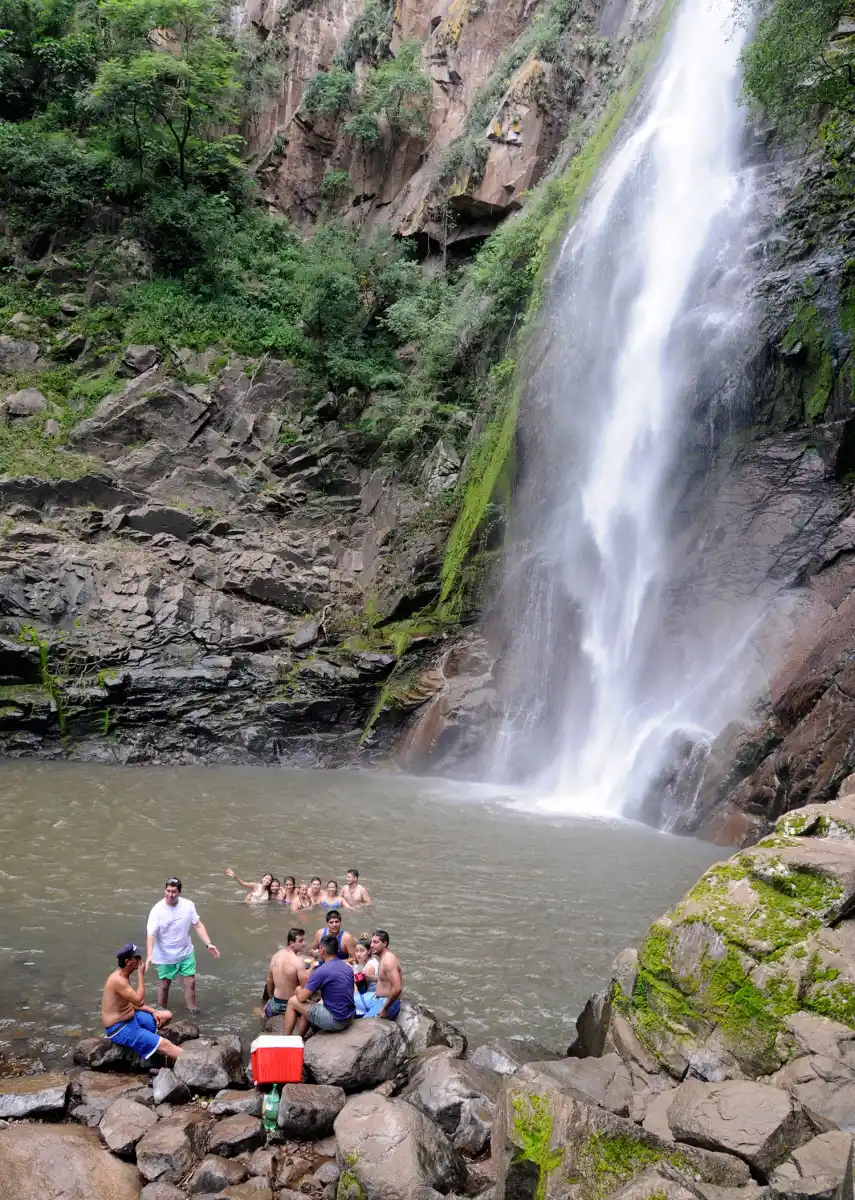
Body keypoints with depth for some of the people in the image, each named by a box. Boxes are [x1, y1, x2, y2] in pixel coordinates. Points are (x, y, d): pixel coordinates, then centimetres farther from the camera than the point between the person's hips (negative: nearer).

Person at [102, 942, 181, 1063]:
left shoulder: (123, 976, 6)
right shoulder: (118, 980, -25)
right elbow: (139, 1001, -27)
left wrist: (153, 1011, 6)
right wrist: (141, 975, -23)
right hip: (119, 1028, -10)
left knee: (167, 1015, 12)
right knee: (164, 1044, -17)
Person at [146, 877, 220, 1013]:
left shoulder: (188, 905, -11)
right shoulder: (157, 910, -21)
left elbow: (198, 925, -2)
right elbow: (151, 934, -27)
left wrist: (209, 944, -10)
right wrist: (149, 955, -41)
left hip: (186, 953, 3)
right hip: (165, 956, -3)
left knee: (190, 982, 10)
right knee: (164, 985, 14)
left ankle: (193, 1010, 29)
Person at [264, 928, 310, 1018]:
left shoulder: (276, 955, -4)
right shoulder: (298, 961, -25)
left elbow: (269, 980, 9)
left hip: (276, 1003, 8)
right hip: (292, 1004, -8)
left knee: (266, 1012, 37)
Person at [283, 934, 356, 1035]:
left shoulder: (321, 971, -16)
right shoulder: (347, 967, 7)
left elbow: (301, 997, -10)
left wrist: (298, 991, 13)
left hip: (335, 1020, -8)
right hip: (349, 1018, 8)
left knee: (293, 1002, 8)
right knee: (308, 1007, 26)